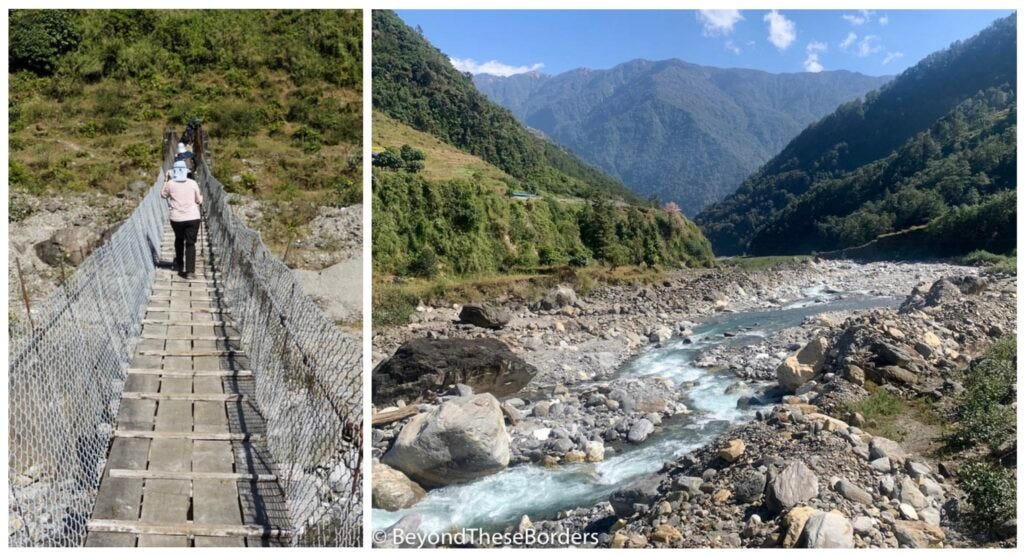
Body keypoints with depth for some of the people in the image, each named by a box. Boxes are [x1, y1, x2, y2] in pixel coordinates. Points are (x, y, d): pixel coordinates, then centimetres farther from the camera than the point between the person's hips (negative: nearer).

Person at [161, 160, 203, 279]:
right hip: (193, 218, -1)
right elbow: (199, 201, 6)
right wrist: (201, 196, 27)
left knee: (179, 240, 24)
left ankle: (179, 265, 37)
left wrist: (166, 180, 22)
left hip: (176, 218, 1)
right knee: (190, 244, 2)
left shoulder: (170, 184, -3)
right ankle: (190, 271, -8)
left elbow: (163, 195, 17)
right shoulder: (193, 183, -3)